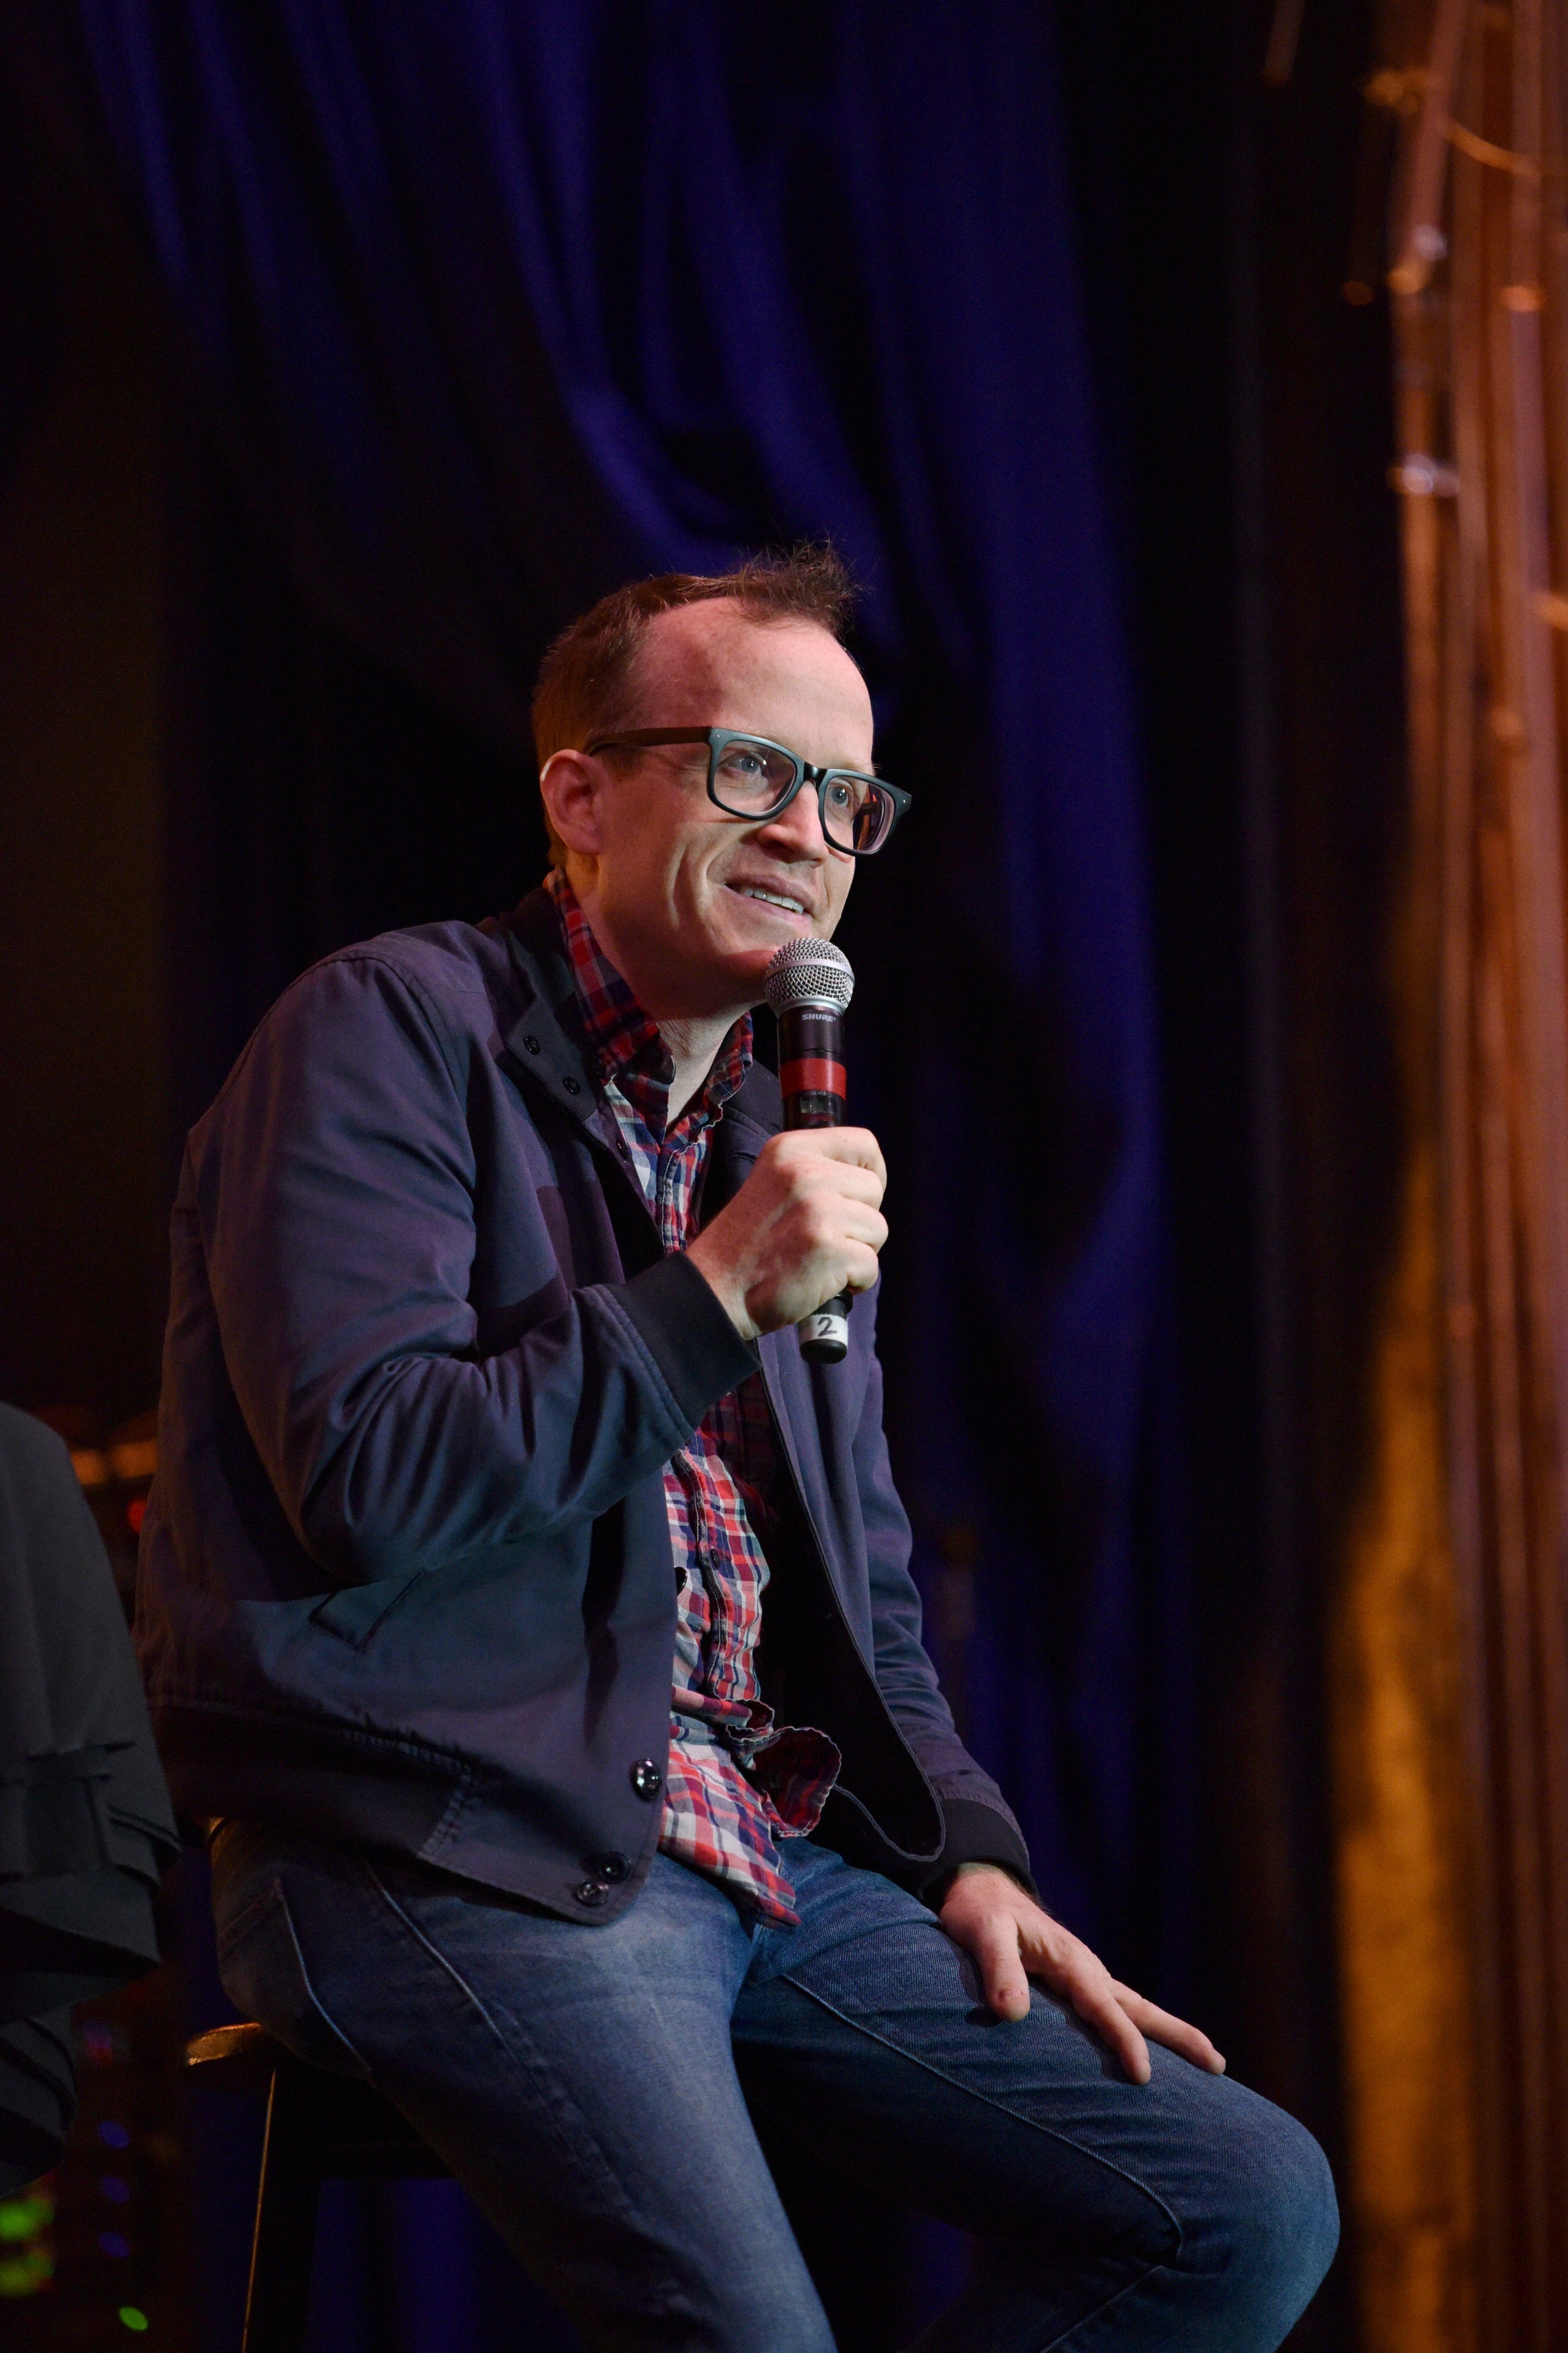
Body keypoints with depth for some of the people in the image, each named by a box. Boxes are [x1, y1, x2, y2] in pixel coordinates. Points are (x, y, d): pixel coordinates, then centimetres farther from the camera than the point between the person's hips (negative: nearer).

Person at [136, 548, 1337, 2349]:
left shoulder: (784, 1144, 21)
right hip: (448, 1857, -8)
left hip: (764, 1858, 8)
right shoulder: (392, 1034, -2)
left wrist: (963, 1850, 9)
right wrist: (720, 1297, -14)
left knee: (1250, 2205, -5)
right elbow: (365, 1482, -15)